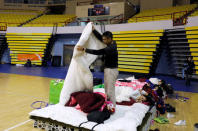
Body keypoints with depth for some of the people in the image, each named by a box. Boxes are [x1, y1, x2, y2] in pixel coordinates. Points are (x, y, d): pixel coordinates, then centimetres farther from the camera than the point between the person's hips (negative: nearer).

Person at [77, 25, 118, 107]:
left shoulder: (111, 48, -25)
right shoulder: (111, 44, 3)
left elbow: (97, 52, -28)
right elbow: (100, 37, 12)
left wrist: (84, 49, -26)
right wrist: (93, 30, 6)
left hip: (112, 71, -10)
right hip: (107, 69, 10)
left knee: (110, 91, -3)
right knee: (107, 89, 18)